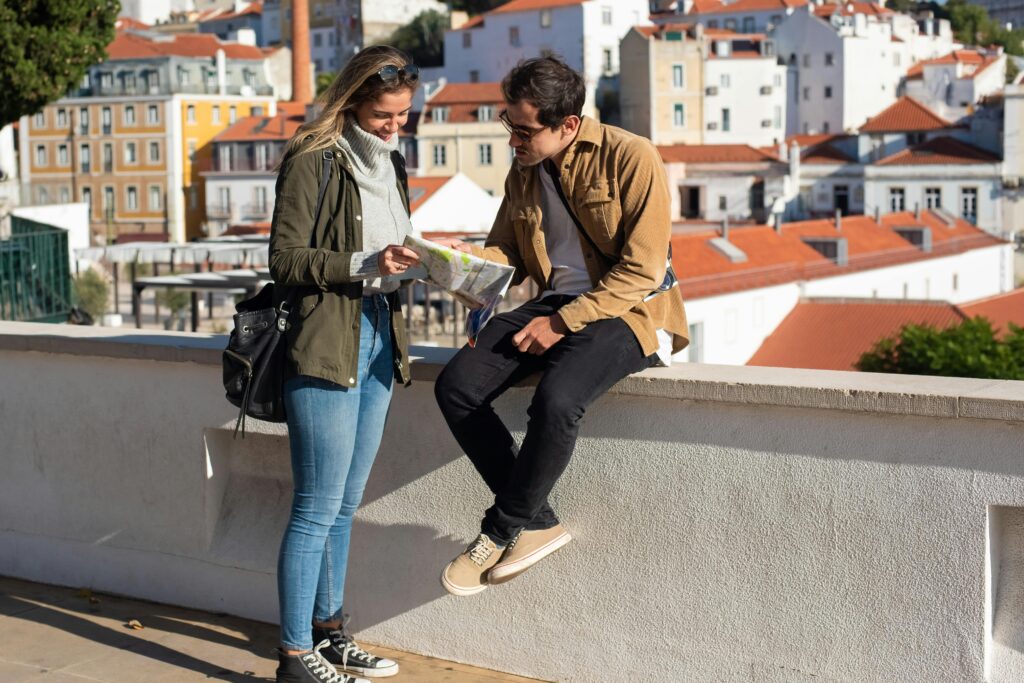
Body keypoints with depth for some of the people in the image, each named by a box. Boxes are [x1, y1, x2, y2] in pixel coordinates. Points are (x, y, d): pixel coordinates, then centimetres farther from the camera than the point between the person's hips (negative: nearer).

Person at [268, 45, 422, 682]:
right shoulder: (312, 160, -9)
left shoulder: (391, 163, 16)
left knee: (345, 503, 16)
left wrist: (410, 261, 4)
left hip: (379, 339, 8)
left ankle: (328, 630, 28)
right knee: (318, 508, -4)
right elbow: (286, 259, -13)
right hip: (326, 344, -8)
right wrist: (364, 265, -22)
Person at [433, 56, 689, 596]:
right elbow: (508, 254, 16)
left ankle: (504, 528, -10)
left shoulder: (631, 158, -11)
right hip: (553, 307, 7)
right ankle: (537, 522, -5)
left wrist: (562, 323, -18)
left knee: (555, 400, -35)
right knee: (456, 385, -15)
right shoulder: (524, 170, 10)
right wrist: (471, 257, -8)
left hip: (627, 311, -7)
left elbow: (642, 269, -14)